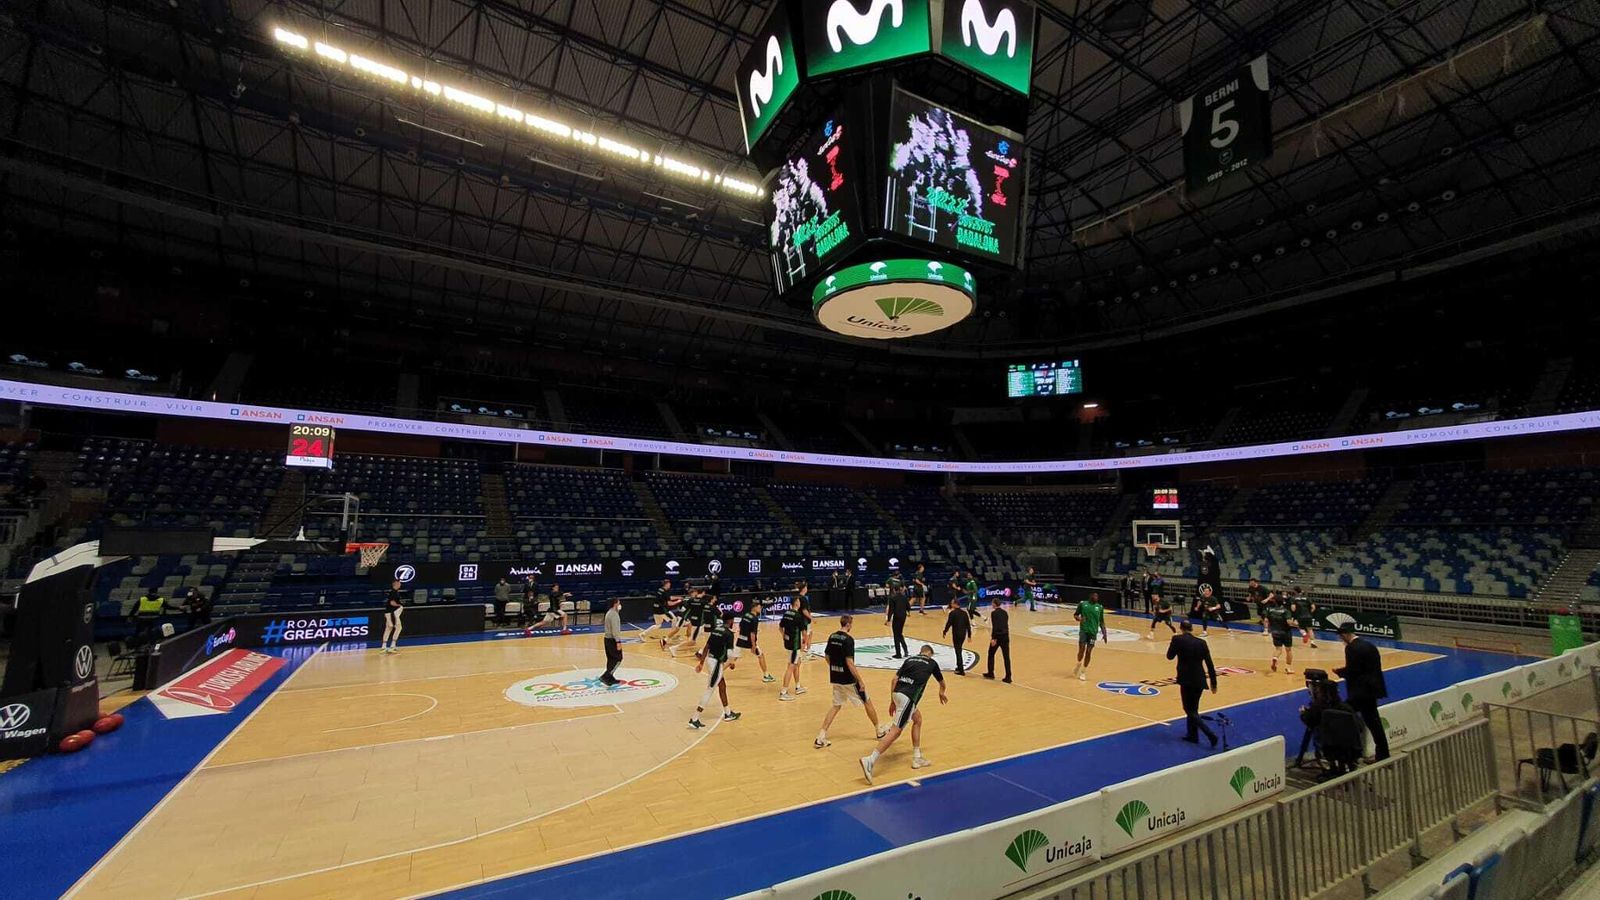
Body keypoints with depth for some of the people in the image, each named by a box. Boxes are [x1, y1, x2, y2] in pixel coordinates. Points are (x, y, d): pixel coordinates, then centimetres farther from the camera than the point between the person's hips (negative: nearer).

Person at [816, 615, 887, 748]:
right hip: (848, 680, -7)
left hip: (835, 679, 7)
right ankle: (879, 730, 28)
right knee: (867, 702, 13)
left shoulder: (832, 637, 2)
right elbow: (849, 663, -23)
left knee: (836, 706, 16)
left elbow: (827, 657, 11)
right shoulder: (848, 639, -20)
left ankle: (821, 737, 7)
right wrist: (860, 681, -17)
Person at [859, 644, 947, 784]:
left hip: (897, 693, 6)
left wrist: (892, 701, 19)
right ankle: (870, 761, -20)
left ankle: (917, 758, 28)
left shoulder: (909, 659, 22)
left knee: (918, 719, 26)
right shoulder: (932, 662, 16)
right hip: (908, 697, -6)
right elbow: (942, 682, 35)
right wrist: (942, 693, 57)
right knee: (895, 731, -9)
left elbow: (894, 679, 14)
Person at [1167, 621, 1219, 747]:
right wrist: (1213, 683, 10)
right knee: (1193, 708, 20)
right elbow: (1210, 664, 3)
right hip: (1200, 680, 6)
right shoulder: (1201, 642, 3)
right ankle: (1192, 735, 28)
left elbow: (1170, 656, 1)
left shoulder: (1177, 639, -9)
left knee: (1189, 710, 4)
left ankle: (1210, 734, -10)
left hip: (1187, 680, -5)